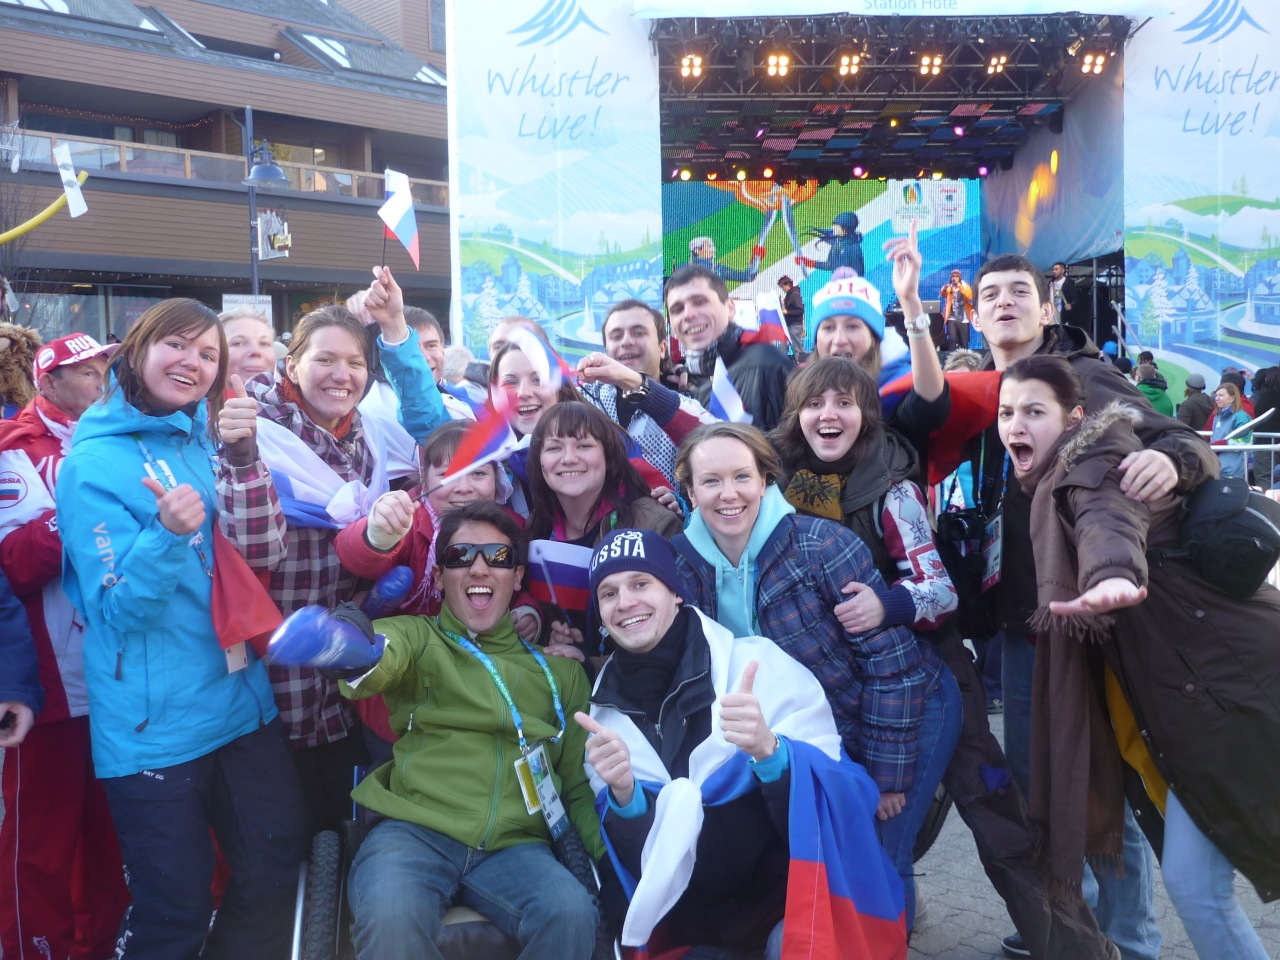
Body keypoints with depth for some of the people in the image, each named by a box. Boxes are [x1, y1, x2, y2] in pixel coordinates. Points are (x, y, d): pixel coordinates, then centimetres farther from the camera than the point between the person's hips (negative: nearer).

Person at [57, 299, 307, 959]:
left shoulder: (205, 447, 8)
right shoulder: (93, 464, -10)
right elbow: (117, 610, -16)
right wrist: (166, 535, -32)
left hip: (242, 700, 6)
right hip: (154, 726, -6)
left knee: (277, 868, 11)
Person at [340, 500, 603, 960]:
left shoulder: (559, 668, 18)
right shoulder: (417, 636, 11)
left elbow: (580, 784, 20)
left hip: (514, 845, 2)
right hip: (413, 830, -1)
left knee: (571, 914, -28)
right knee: (391, 920, -33)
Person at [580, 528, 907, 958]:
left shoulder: (757, 662, -12)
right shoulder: (607, 711, 0)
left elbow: (844, 794, -16)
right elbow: (635, 850, 0)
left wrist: (769, 751, -35)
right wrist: (623, 796, -21)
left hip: (786, 895, -5)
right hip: (695, 917, 5)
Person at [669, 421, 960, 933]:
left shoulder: (822, 547, -26)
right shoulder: (687, 566, -12)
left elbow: (892, 659, -22)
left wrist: (887, 773, -17)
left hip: (906, 712, -4)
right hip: (824, 736, 5)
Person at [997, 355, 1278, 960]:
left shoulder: (1096, 455, -13)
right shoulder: (1054, 482, 16)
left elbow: (1112, 517, -37)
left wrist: (1112, 576, -55)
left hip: (1230, 677, -8)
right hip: (1187, 693, 8)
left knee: (1193, 880, -5)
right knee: (1191, 878, 9)